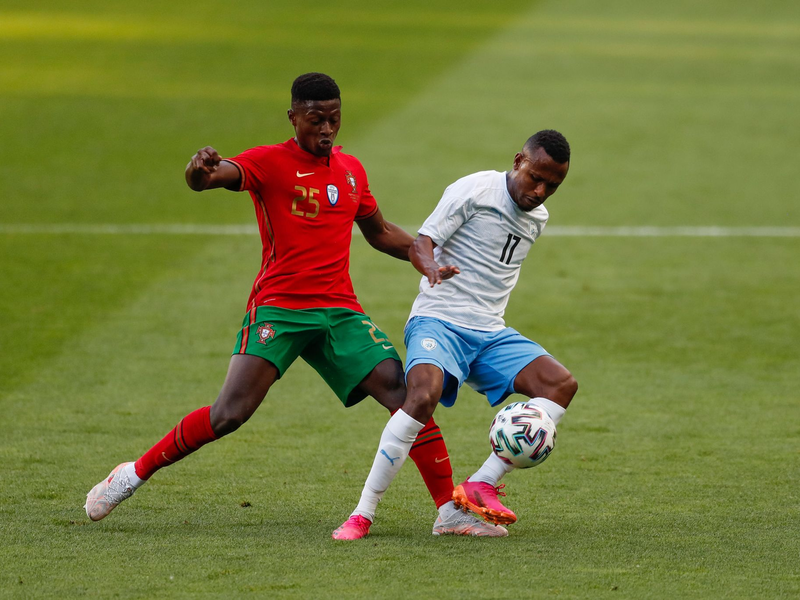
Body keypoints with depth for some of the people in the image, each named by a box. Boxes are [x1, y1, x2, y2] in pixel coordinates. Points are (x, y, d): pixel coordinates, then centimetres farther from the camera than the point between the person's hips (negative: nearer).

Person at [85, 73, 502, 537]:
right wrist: (200, 170, -47)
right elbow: (206, 178, -22)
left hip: (340, 311, 5)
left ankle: (449, 510, -7)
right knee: (231, 413, -17)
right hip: (278, 307, -4)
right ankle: (135, 474, 2)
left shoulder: (352, 170, 15)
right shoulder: (270, 163, -3)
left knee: (404, 390, -12)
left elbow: (379, 233, 31)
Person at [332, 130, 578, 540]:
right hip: (438, 321, -7)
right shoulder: (474, 190, -7)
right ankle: (363, 514, -27)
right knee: (424, 394, -33)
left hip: (491, 333, 7)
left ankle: (481, 486, -20)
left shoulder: (537, 217, 14)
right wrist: (432, 267, -34)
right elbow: (421, 244, -13)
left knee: (561, 383, -14)